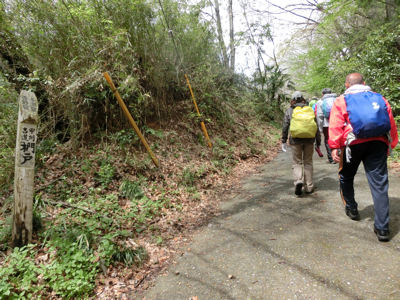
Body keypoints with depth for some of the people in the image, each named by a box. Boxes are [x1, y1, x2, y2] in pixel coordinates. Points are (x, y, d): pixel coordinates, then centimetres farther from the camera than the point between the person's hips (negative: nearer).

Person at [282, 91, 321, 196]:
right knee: (308, 162, 12)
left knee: (297, 163, 7)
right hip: (309, 140, 2)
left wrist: (284, 141, 5)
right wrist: (318, 142, 11)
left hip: (295, 140, -2)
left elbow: (285, 127, -1)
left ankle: (298, 181, -18)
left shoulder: (289, 110, 4)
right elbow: (316, 126, 6)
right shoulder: (309, 109, 8)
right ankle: (309, 187, 16)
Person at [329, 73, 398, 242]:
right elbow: (391, 124, 16)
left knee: (346, 177, 20)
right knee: (379, 183, 3)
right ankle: (382, 228, 4)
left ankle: (351, 209, 34)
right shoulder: (380, 99, 17)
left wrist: (335, 147, -10)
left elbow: (336, 125, -6)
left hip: (353, 143, -3)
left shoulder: (341, 101, 6)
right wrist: (391, 145, 22)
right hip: (378, 143, 3)